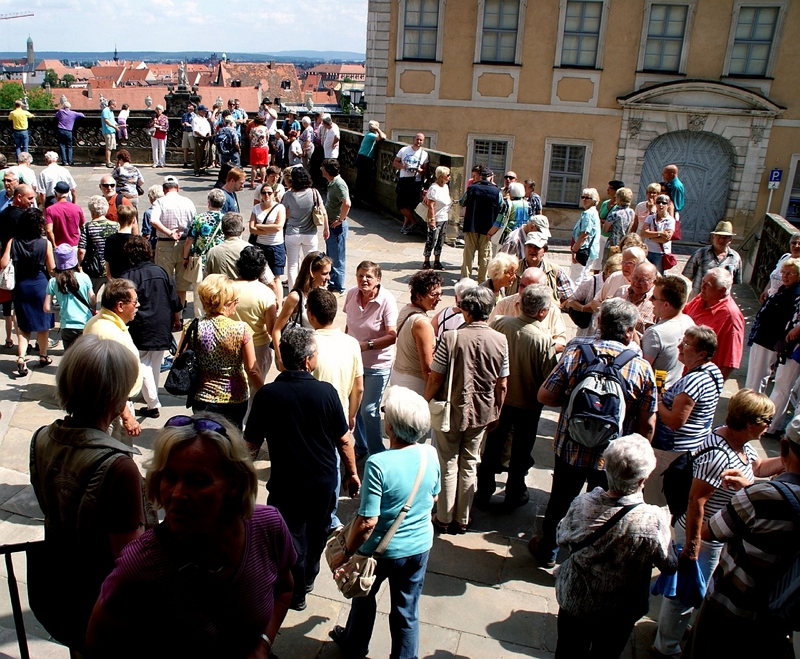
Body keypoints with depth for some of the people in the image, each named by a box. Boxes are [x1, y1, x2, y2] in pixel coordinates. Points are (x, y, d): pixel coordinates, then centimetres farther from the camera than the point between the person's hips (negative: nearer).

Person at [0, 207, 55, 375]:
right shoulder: (45, 243, -13)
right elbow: (51, 269, -9)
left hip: (21, 286, 2)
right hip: (40, 285, -2)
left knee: (23, 325, 11)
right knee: (43, 322, 14)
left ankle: (21, 358, -4)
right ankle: (43, 356, 26)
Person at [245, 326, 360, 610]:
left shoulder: (267, 394, -17)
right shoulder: (326, 392, -16)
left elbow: (252, 443, -9)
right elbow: (344, 440, -8)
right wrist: (352, 473, 6)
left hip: (285, 483, -1)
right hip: (324, 480, 2)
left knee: (292, 536, 16)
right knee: (317, 534, 24)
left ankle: (296, 594, 31)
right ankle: (307, 580, 45)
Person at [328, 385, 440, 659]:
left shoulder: (378, 464, -31)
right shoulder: (431, 455, -14)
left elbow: (367, 521, -28)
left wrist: (346, 553, -13)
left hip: (381, 550, -3)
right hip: (420, 547, 3)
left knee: (364, 597, 26)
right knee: (407, 610, 20)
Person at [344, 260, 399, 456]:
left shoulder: (387, 300, -21)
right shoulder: (352, 294, -6)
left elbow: (392, 336, -24)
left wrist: (367, 345, -32)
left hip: (377, 365, -5)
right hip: (353, 360, 5)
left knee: (369, 410, -1)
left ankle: (377, 453, 21)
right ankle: (360, 446, 40)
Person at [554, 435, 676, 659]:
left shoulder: (582, 504, -27)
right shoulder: (654, 521, -32)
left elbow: (562, 538, -8)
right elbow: (669, 565, -14)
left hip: (574, 601, 1)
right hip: (618, 612, -1)